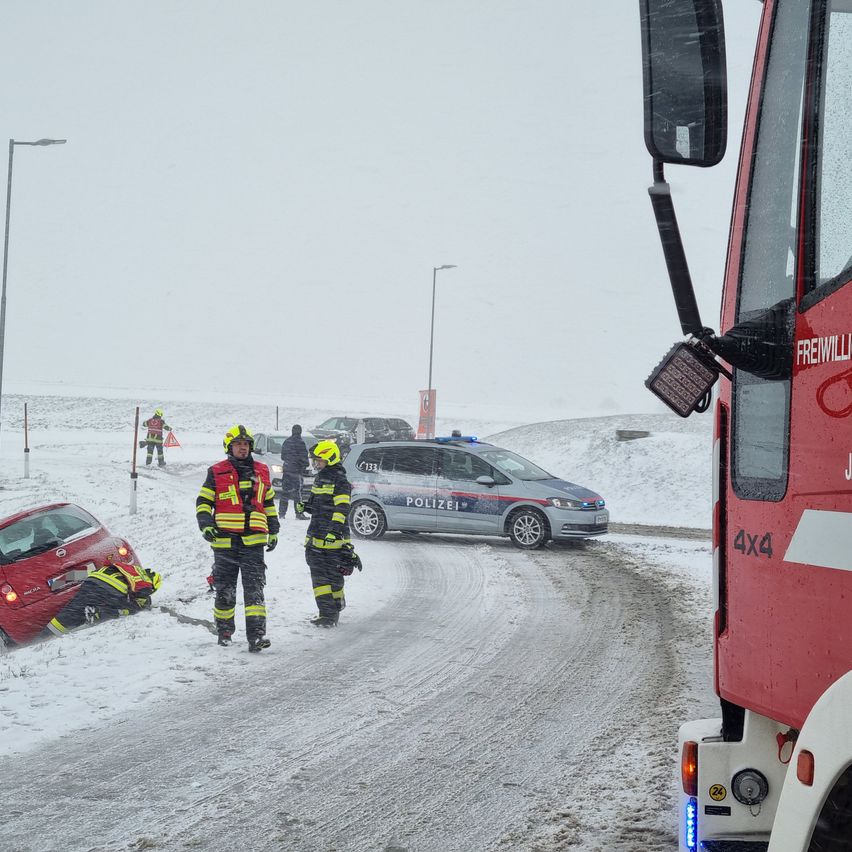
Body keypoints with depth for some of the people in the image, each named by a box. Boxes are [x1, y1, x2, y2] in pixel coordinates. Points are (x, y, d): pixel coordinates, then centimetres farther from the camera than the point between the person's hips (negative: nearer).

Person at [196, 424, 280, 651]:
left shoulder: (261, 472, 13)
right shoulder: (216, 473, 4)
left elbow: (269, 503, 22)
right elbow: (203, 501, 6)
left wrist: (273, 531, 21)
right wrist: (206, 524, -9)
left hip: (253, 541, 1)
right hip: (225, 540, -1)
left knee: (254, 589, -9)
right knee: (225, 590, 7)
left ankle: (256, 635, -14)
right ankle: (224, 631, 21)